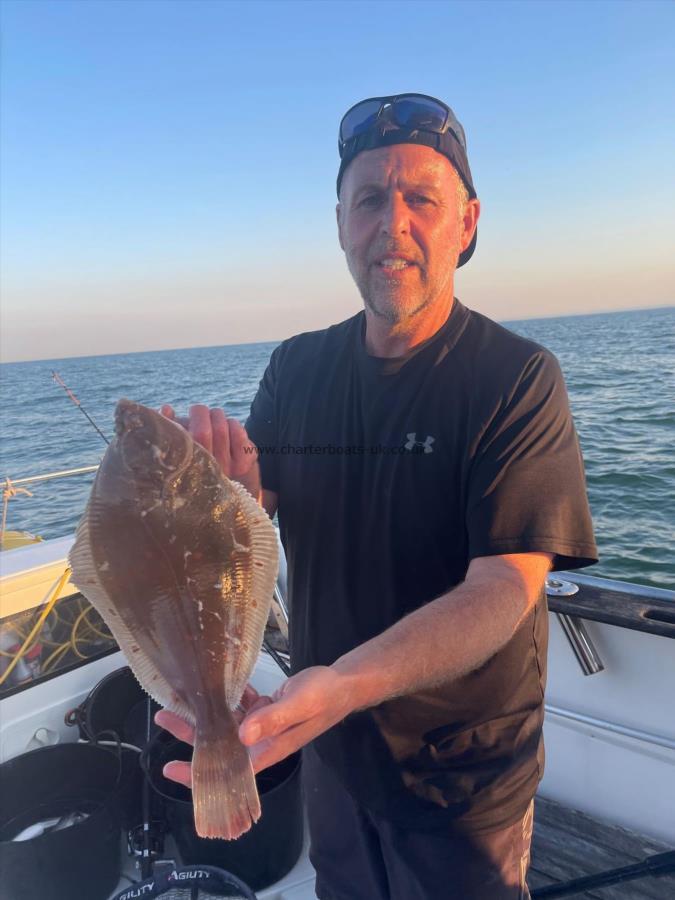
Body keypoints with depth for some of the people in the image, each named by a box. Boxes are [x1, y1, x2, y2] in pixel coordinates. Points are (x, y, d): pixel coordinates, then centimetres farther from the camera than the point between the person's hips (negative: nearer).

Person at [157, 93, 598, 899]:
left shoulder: (517, 379, -21)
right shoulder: (296, 367, -5)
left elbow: (504, 590, -29)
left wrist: (343, 684, -45)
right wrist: (227, 477, -29)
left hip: (463, 772, -4)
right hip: (330, 746, 5)